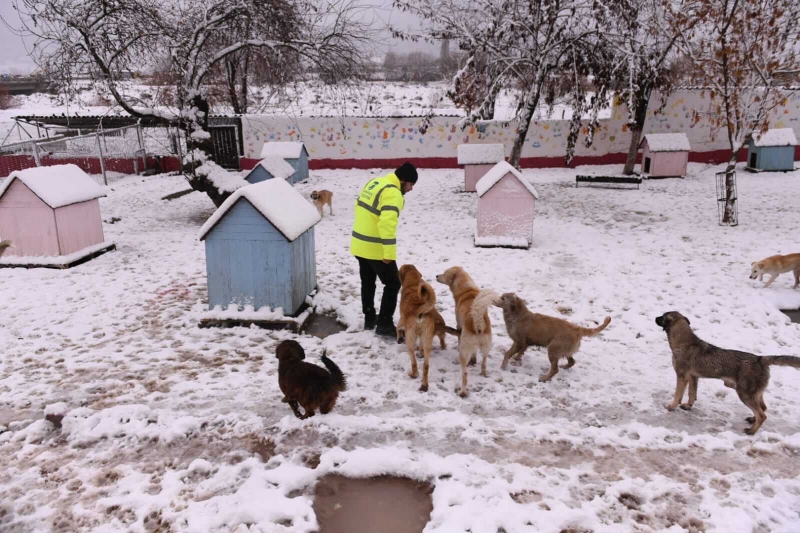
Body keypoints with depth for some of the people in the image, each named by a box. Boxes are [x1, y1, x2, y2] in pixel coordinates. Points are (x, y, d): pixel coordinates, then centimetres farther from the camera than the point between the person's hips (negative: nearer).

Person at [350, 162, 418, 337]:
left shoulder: (373, 183, 9)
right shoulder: (393, 193, -19)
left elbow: (360, 207, 18)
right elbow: (387, 223, -29)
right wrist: (389, 253, -29)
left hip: (359, 245, 9)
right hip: (376, 249, -9)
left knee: (367, 283, 21)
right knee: (392, 284, 4)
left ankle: (369, 319, 33)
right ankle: (384, 324, 7)